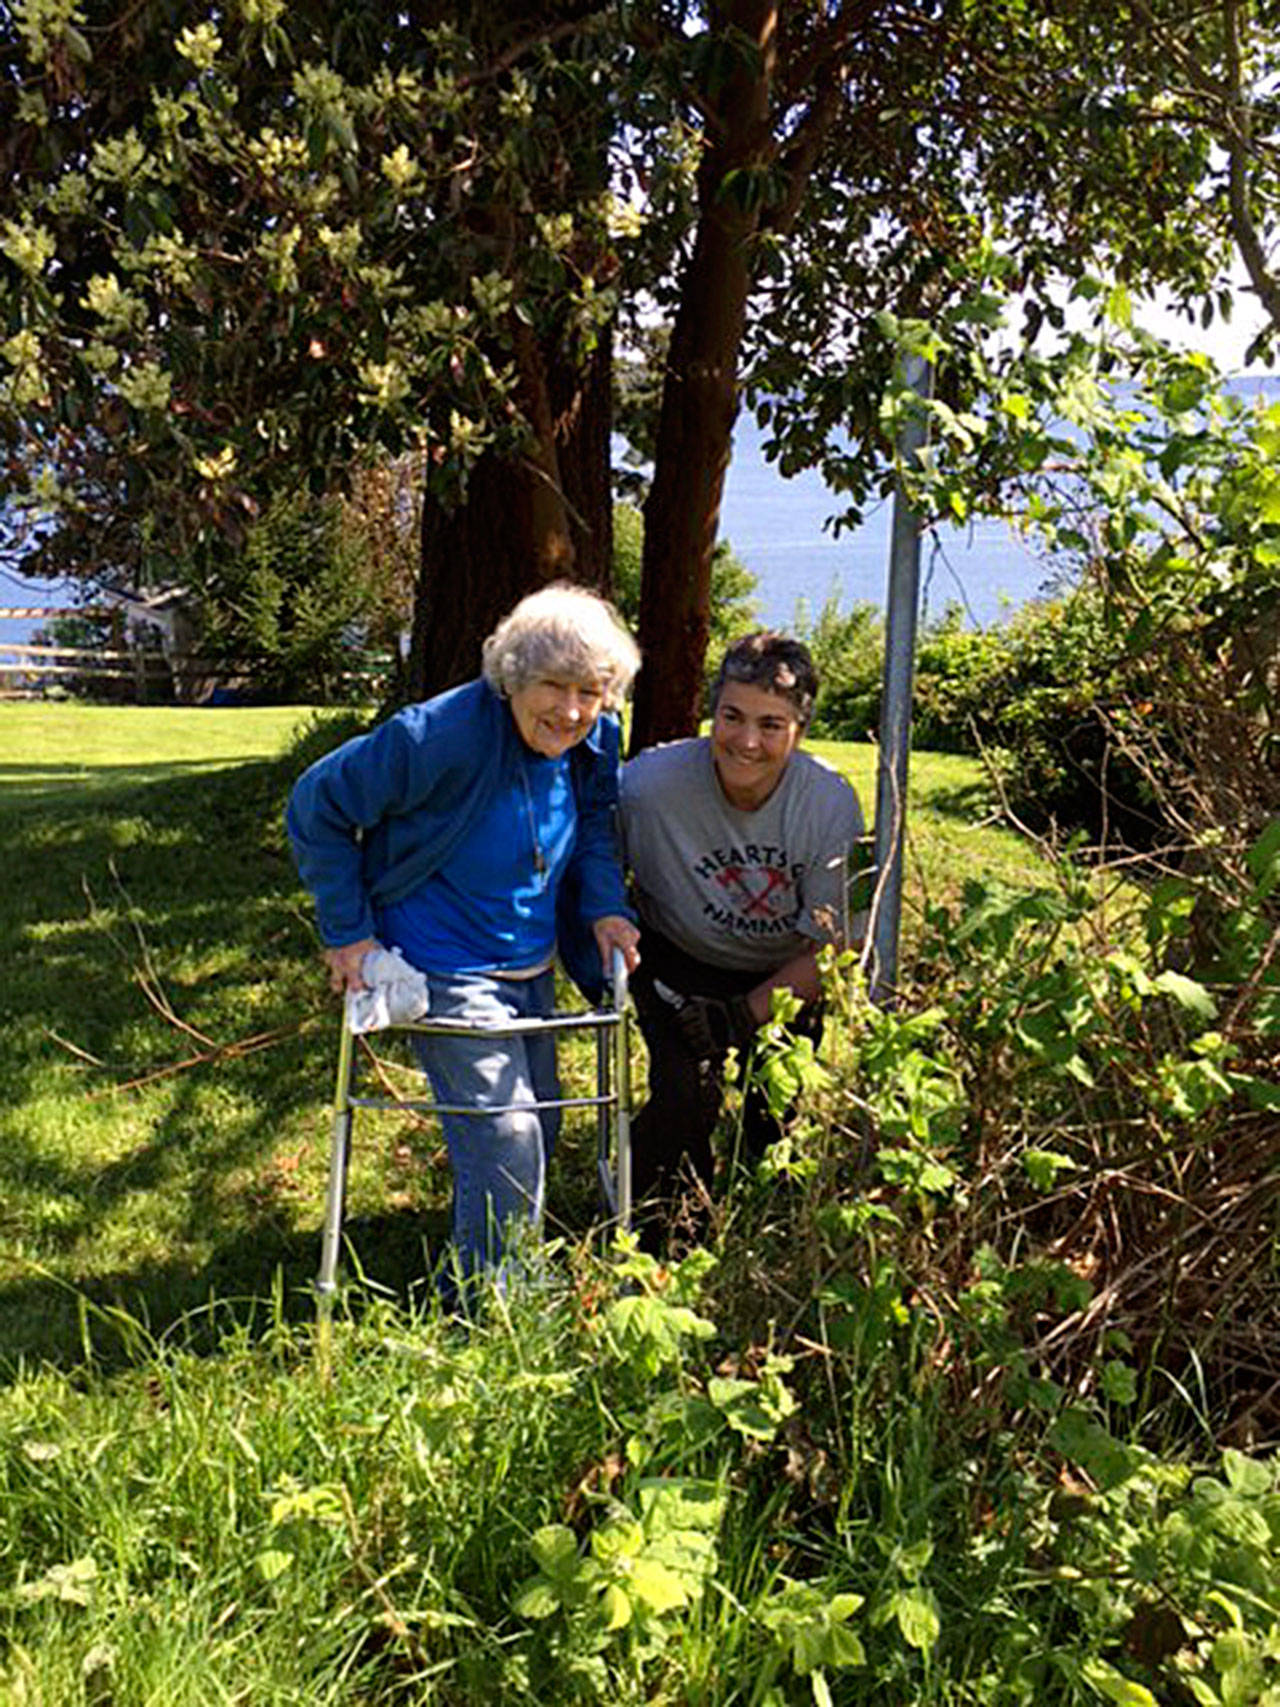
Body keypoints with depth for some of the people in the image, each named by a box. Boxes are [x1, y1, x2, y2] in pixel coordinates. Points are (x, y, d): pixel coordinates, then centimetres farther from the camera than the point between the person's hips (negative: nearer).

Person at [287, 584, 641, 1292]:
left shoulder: (595, 742, -7)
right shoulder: (438, 737, -27)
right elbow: (317, 806, -17)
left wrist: (605, 907, -6)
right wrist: (348, 931, -16)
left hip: (533, 968, 8)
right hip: (446, 972, -7)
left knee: (539, 1128, 19)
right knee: (504, 1141, -12)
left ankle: (499, 1279, 45)